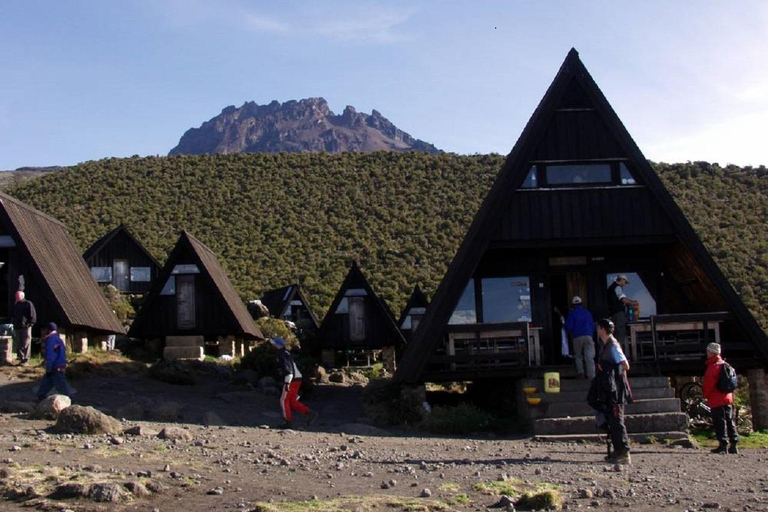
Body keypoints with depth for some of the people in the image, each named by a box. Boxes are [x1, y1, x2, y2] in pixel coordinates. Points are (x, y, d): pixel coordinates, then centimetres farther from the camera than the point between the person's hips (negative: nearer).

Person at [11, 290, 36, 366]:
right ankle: (21, 359, 15)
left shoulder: (28, 304, -3)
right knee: (18, 345, 8)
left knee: (26, 345, -6)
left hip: (26, 327, -6)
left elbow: (33, 316, -6)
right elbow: (12, 315, 28)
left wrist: (29, 324, -11)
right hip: (17, 328, 6)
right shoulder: (15, 305, 16)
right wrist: (13, 321, 12)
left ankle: (26, 360, -3)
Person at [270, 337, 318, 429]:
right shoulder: (286, 353, 18)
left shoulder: (282, 355, -13)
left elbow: (288, 369, -22)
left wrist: (287, 383, -24)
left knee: (284, 400, 2)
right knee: (292, 401, 13)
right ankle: (310, 413, 3)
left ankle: (288, 422, 7)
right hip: (297, 379, 9)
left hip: (291, 380, -9)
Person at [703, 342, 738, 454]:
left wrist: (706, 396, -2)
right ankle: (734, 445, 14)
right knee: (729, 422, 12)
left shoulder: (713, 366, -15)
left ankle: (723, 445, -7)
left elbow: (709, 383, -18)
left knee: (720, 423, -6)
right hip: (728, 398, 9)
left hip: (717, 400, -9)